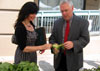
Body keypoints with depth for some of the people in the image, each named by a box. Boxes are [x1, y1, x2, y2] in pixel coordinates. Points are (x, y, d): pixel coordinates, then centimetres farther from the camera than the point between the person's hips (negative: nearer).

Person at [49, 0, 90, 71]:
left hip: (73, 60, -3)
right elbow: (52, 38, 7)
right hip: (59, 58, 3)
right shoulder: (57, 23, 6)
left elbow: (85, 39, -10)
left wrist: (73, 44, -28)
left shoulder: (83, 22, -5)